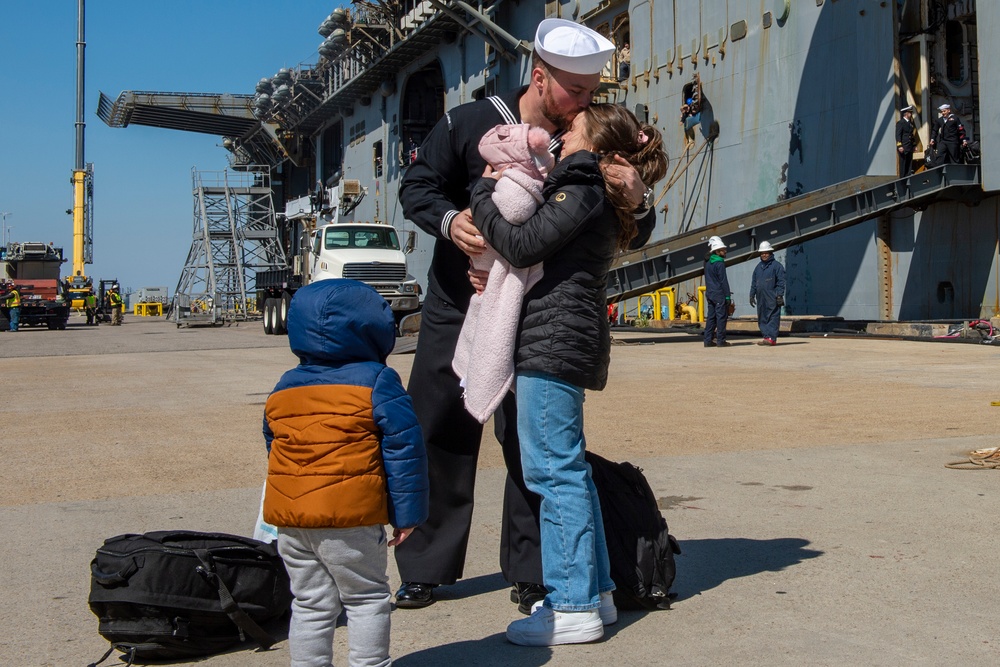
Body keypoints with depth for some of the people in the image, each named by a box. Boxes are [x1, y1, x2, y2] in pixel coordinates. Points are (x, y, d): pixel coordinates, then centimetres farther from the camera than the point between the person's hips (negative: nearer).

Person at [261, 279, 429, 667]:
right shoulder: (376, 383, -6)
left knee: (310, 602, 15)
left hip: (289, 519, 6)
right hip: (350, 519, -6)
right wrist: (407, 514, -3)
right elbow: (403, 449, -9)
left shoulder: (282, 389, 13)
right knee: (367, 598, 8)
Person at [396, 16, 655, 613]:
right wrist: (450, 220, -22)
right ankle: (426, 569, 18)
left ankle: (530, 573, 13)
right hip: (456, 310, 0)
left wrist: (639, 201, -25)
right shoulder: (472, 124, -7)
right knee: (440, 440, 4)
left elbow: (632, 238, -2)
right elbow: (417, 186, -1)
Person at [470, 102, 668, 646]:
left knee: (553, 471, -9)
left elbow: (522, 245, -18)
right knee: (569, 470, 14)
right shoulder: (599, 199, 21)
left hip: (554, 341, -10)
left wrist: (484, 193, -5)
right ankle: (595, 592, 20)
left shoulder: (580, 192, -10)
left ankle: (574, 609, -5)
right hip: (566, 342, 11)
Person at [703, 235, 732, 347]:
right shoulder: (719, 263, -14)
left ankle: (708, 340, 9)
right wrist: (728, 296, -12)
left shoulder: (707, 262, 13)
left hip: (709, 293, 8)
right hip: (719, 294, -8)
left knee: (711, 317, 9)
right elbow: (723, 281, -15)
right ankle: (720, 340, -3)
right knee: (721, 317, -3)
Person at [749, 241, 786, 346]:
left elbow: (781, 282, -6)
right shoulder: (758, 267, 18)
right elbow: (753, 283, 21)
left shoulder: (776, 265, -1)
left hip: (772, 297, -7)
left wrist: (779, 295, -13)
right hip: (761, 298, 7)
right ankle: (766, 336, 10)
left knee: (773, 317, -8)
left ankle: (772, 338, -11)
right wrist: (752, 295, 15)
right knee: (762, 319, 6)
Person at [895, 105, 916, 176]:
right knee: (903, 164, -4)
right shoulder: (900, 123, -7)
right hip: (903, 148, -8)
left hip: (910, 148, 8)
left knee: (909, 164, 6)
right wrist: (899, 146, -20)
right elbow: (898, 135, -12)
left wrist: (914, 145, 18)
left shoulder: (911, 123, 17)